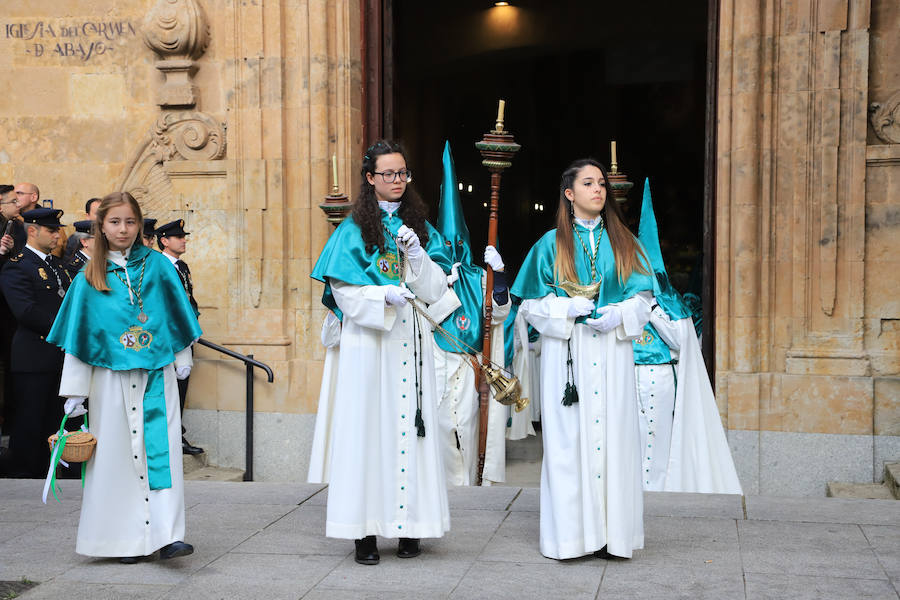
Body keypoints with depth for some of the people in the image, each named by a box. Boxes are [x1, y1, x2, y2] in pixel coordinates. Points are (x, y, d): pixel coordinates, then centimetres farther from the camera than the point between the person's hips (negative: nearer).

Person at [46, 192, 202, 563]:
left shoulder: (157, 266, 5)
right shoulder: (90, 278, 5)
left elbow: (175, 315, 12)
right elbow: (78, 337, 5)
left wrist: (182, 358, 12)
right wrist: (75, 391, 4)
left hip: (157, 376, 0)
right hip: (111, 379, 0)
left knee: (161, 450, -7)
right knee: (118, 455, 3)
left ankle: (167, 534, -9)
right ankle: (127, 539, 10)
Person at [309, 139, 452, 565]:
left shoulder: (421, 229, 13)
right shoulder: (354, 229, 3)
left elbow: (435, 289, 7)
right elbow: (343, 291, -3)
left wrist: (417, 255, -9)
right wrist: (384, 296, -17)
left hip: (411, 340, 3)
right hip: (368, 338, -3)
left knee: (409, 424, 1)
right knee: (367, 424, -5)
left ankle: (408, 524, 6)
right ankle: (365, 530, -1)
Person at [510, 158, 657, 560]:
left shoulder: (622, 242, 12)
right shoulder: (552, 244, 7)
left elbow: (643, 297, 9)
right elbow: (531, 303, 5)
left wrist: (618, 314, -10)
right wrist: (567, 308, -13)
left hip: (612, 351, 2)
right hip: (566, 352, -2)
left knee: (612, 432, -2)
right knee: (569, 437, -4)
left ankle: (611, 531, 4)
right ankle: (571, 532, 3)